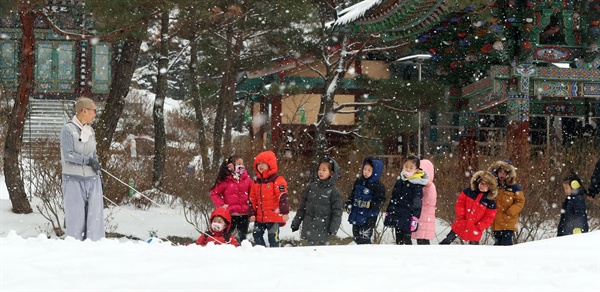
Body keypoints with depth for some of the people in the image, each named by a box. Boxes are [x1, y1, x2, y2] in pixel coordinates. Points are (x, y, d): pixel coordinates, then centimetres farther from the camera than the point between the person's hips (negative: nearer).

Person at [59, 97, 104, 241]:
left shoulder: (90, 131, 13)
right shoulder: (68, 129, -8)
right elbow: (68, 155, -15)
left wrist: (98, 174, 18)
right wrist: (88, 160, -13)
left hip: (92, 179, 6)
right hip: (74, 180, -6)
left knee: (95, 216, 1)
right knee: (76, 217, -4)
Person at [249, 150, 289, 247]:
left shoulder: (278, 181, -10)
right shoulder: (257, 182, 12)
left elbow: (282, 197, -17)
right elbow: (252, 199, 17)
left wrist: (285, 212, -23)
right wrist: (252, 213, 12)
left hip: (274, 217, -7)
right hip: (260, 217, 7)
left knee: (273, 237, -4)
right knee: (257, 235, 13)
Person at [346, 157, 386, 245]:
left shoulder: (378, 186, -13)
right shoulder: (359, 182, 6)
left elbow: (380, 201, -16)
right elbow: (352, 194, 19)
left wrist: (368, 204, -28)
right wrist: (349, 204, 5)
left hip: (369, 218, -7)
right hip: (356, 215, 7)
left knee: (364, 238, -10)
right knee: (356, 236, 16)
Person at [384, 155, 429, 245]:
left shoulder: (416, 184, -9)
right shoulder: (400, 181, 11)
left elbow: (417, 202, -13)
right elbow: (393, 198, 19)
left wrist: (415, 217, -20)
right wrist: (388, 212, 19)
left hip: (407, 217, -7)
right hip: (397, 216, 7)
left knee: (406, 240, -7)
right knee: (399, 239, 13)